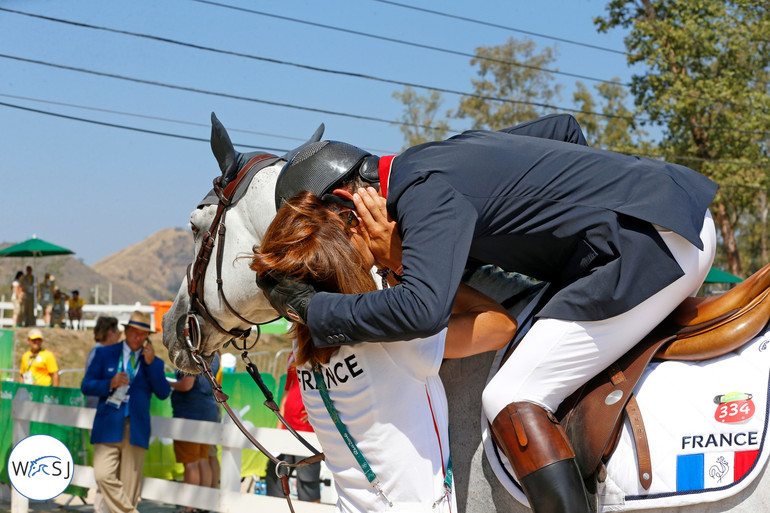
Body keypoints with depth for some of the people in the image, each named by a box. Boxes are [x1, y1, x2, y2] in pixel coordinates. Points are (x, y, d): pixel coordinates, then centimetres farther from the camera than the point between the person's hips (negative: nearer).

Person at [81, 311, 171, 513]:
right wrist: (110, 384, -13)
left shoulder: (154, 362, 12)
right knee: (103, 475, -16)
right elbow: (86, 386, 5)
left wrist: (151, 363, -9)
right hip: (108, 426, -1)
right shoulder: (105, 354, 10)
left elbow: (163, 393, -1)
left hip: (136, 429, 1)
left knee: (129, 485, 0)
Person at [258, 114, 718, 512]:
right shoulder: (455, 150, 18)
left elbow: (422, 309, -27)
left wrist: (312, 309, -14)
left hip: (653, 243, -10)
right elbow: (564, 127, 31)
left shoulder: (425, 193, -12)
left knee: (511, 399, -10)